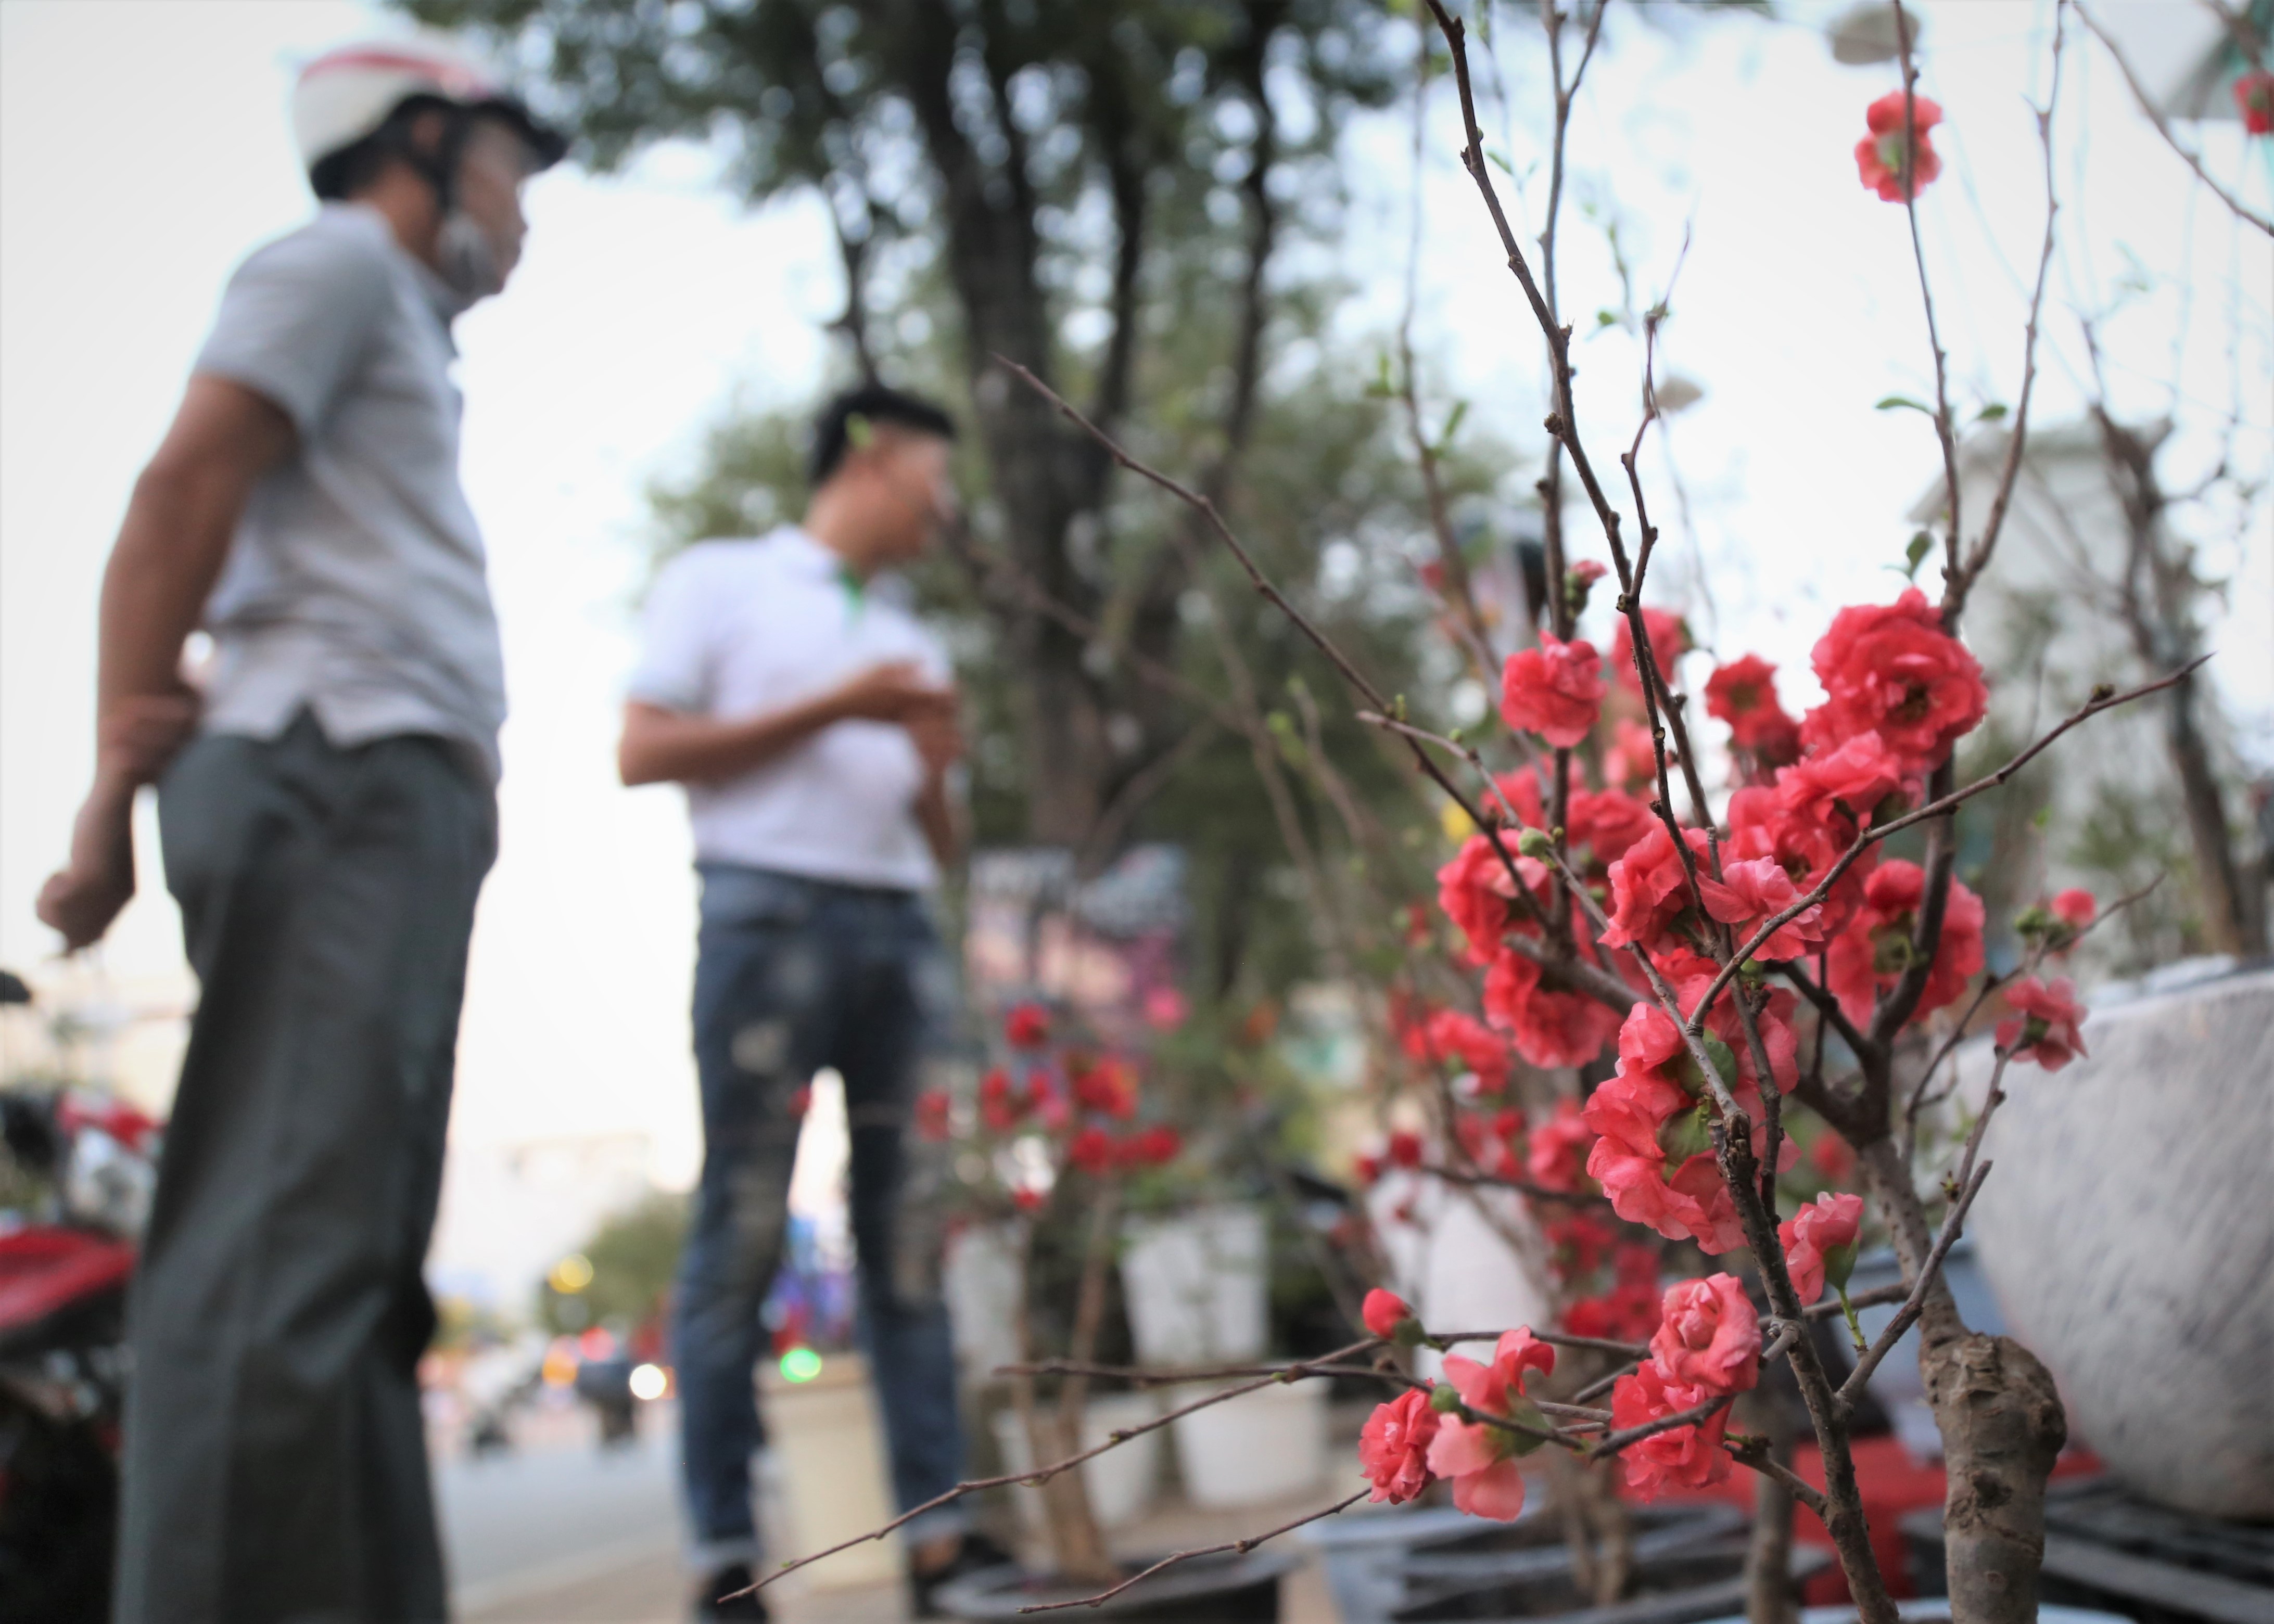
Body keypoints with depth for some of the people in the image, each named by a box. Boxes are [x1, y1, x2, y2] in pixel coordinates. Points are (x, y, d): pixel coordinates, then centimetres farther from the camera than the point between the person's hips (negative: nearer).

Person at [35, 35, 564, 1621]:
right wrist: (117, 779, -17)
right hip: (334, 775, -10)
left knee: (359, 1265, 5)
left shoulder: (401, 331, 32)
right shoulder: (338, 258, 5)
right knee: (289, 1241, -18)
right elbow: (185, 488, -9)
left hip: (401, 803, 10)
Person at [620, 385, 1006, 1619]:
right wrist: (833, 709, -5)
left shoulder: (912, 645, 26)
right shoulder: (722, 582, 10)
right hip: (771, 911, -5)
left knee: (911, 1230, -1)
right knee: (743, 1227, -7)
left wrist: (933, 767, 3)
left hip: (900, 930, 6)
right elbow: (643, 752, -2)